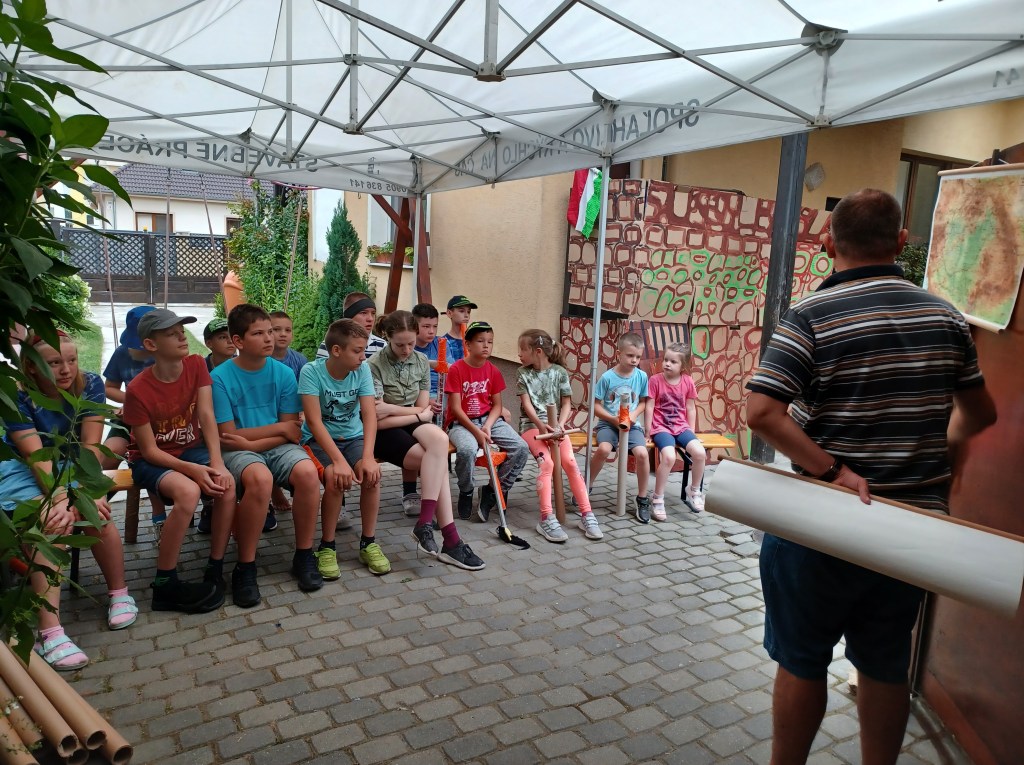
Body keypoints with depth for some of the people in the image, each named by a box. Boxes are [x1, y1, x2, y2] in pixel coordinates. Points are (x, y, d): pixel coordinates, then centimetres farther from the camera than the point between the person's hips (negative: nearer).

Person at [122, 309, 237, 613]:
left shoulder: (196, 365, -7)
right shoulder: (138, 390, -18)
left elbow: (206, 415, -13)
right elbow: (149, 450, -16)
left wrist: (217, 463, -26)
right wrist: (192, 470, -31)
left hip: (192, 448, 4)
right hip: (151, 459, -4)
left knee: (226, 484, -28)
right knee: (188, 491, -35)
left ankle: (215, 573, -15)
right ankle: (164, 585, -19)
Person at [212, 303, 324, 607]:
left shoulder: (283, 373, 1)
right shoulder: (220, 377, -7)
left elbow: (292, 432, 0)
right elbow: (228, 438, -10)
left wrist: (249, 439, -12)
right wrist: (277, 428, -7)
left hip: (277, 447, 3)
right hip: (237, 451, -3)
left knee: (307, 472, -29)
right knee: (259, 478, -36)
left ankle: (304, 556, -9)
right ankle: (245, 568, -18)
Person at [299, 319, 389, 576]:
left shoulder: (362, 370, -8)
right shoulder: (311, 372, -18)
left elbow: (369, 414, -14)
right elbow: (314, 421, -23)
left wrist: (368, 456, -30)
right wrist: (339, 460, -34)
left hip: (353, 437, 3)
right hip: (319, 439, -3)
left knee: (372, 473, -25)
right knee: (336, 478, -31)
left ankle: (368, 543, -7)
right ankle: (327, 546, -10)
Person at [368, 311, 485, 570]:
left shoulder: (421, 361, 6)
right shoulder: (375, 365, -10)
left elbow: (424, 410, 3)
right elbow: (378, 420, -14)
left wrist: (390, 408, -11)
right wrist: (417, 413, -8)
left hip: (412, 425, 5)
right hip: (384, 433, -4)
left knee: (439, 438, -32)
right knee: (437, 463, -28)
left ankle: (424, 524, -30)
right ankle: (450, 540, -24)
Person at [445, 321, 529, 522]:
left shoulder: (493, 371, 6)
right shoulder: (456, 369, -8)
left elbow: (497, 405, 6)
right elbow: (456, 408, -11)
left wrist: (487, 426, -13)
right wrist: (476, 432, -20)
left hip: (489, 420, 5)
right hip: (461, 423, -4)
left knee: (521, 448, -18)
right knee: (467, 450, -38)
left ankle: (492, 491, 0)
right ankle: (466, 492, -5)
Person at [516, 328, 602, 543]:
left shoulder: (560, 372, 3)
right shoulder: (523, 374, 4)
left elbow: (566, 404, 3)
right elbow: (527, 405, -4)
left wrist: (559, 425, -15)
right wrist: (541, 425, -20)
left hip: (555, 424, 1)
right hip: (531, 424, -1)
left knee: (570, 462, -20)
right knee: (546, 463, -26)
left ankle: (587, 515, -13)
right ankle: (547, 519, -27)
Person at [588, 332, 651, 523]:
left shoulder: (642, 376, -1)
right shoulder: (607, 377, -7)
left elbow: (643, 402, 10)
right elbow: (596, 406, -3)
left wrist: (633, 415, -10)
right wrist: (613, 419, -16)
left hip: (631, 425, 2)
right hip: (608, 423, -2)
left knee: (642, 453, -25)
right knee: (604, 448, -32)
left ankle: (642, 499, -4)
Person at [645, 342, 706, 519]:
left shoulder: (688, 382, 3)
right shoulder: (655, 380, -6)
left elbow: (691, 408, 9)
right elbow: (649, 407, -3)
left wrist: (691, 432, 7)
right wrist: (648, 432, -4)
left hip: (681, 427, 4)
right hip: (661, 427, -3)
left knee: (700, 453, -20)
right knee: (669, 457, -30)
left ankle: (694, 491, 7)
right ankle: (657, 499, -12)